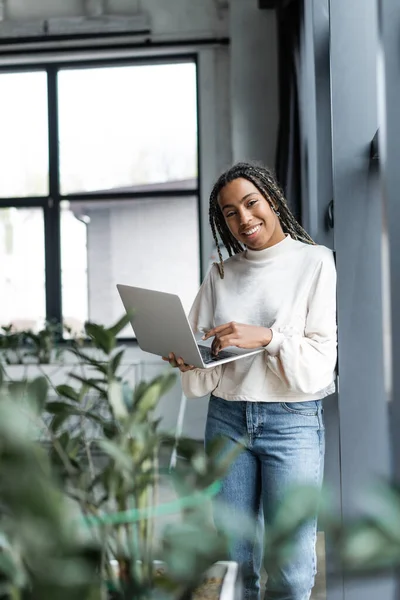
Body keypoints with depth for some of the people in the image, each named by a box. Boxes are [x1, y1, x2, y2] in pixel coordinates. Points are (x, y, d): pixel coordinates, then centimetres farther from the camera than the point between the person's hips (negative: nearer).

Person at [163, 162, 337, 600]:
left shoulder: (315, 261, -1)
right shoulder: (221, 273, 11)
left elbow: (321, 355, -8)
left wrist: (266, 337, -22)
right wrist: (187, 360, -11)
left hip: (293, 420, -4)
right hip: (227, 417, 4)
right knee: (234, 562, 8)